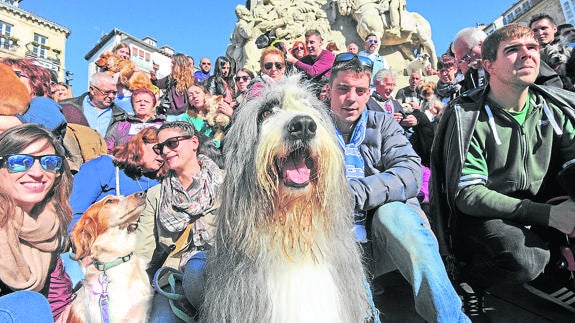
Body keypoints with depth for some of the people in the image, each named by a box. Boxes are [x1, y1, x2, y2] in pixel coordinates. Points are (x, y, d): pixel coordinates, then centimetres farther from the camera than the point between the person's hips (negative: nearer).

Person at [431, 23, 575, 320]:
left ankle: (549, 274, 6)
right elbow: (466, 194, -20)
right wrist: (546, 214, -26)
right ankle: (471, 281, 0)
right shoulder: (468, 116, -16)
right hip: (482, 215, -5)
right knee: (522, 257, -33)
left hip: (540, 204, 6)